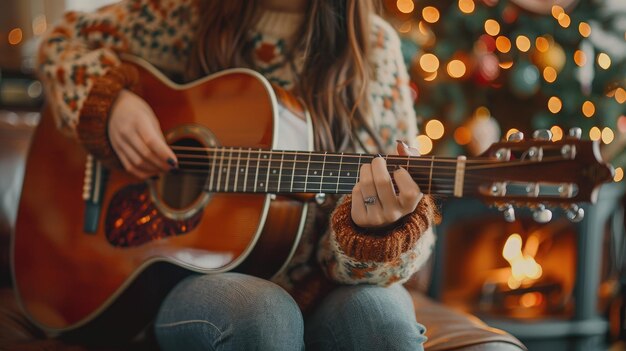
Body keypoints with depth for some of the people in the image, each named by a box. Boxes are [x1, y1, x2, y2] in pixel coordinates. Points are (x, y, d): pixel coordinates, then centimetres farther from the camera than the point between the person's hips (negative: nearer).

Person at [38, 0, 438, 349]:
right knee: (261, 313, -34)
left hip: (316, 279, 0)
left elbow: (404, 189, -5)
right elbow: (65, 41, 14)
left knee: (378, 314, -33)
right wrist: (111, 104, -8)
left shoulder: (373, 46, -2)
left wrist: (375, 229, -30)